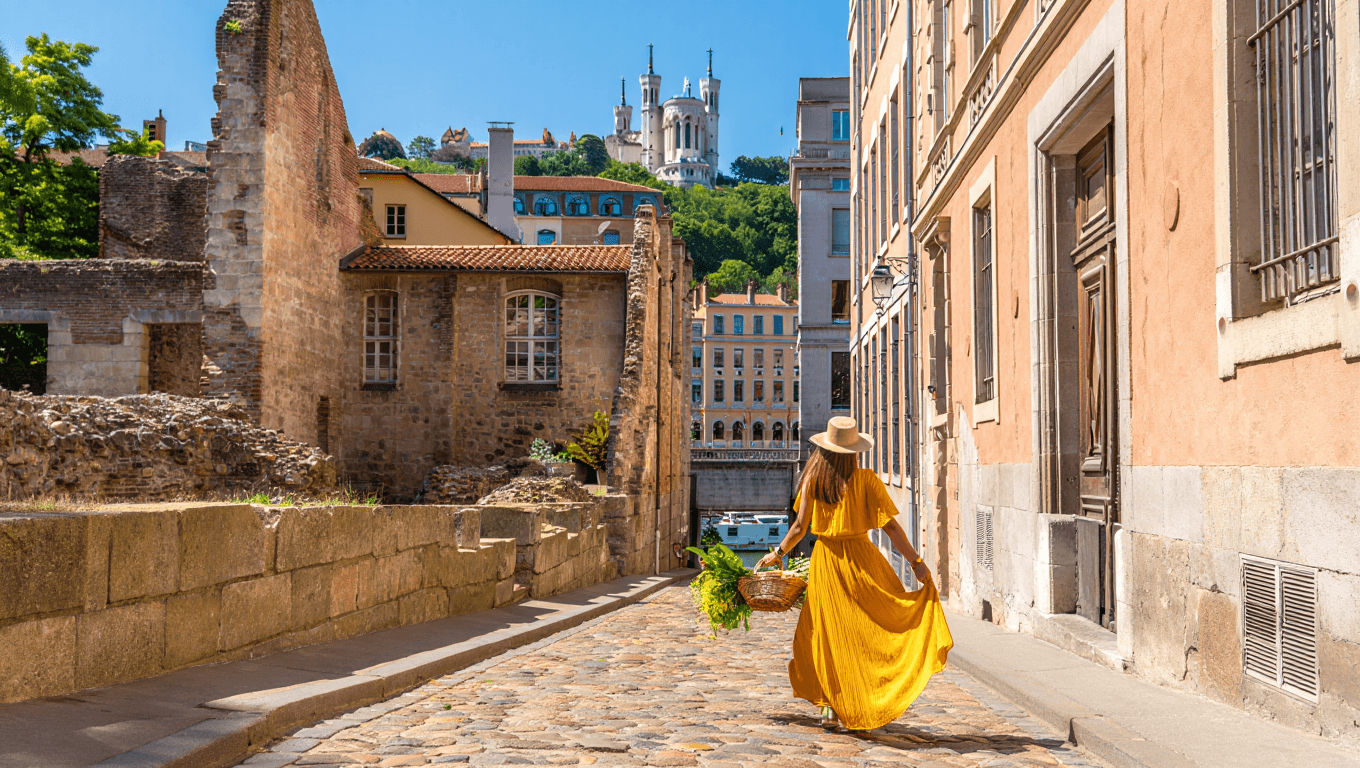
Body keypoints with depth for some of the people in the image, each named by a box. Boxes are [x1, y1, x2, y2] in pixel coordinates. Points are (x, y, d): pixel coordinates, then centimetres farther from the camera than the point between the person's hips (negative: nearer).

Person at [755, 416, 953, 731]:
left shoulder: (813, 479, -1)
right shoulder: (865, 480, -6)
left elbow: (800, 526, -2)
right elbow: (890, 527, -8)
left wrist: (778, 553, 12)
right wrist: (916, 561, -2)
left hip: (826, 560, 2)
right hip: (860, 557, -2)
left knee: (829, 632, 11)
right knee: (873, 628, 9)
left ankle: (831, 707, 13)